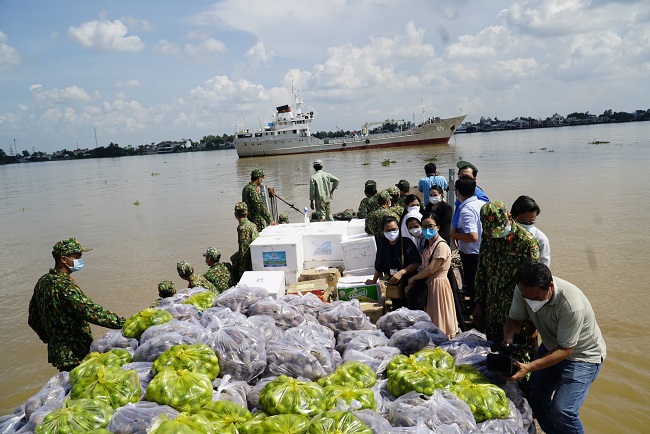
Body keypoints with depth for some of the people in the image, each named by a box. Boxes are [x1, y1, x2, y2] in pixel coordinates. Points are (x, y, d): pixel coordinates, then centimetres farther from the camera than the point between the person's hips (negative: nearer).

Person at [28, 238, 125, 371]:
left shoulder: (43, 282, 7)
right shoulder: (64, 286, -23)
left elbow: (33, 319, 15)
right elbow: (92, 312, -29)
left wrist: (51, 340, 22)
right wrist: (123, 323, -26)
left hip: (56, 350, 9)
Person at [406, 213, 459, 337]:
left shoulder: (442, 246, -17)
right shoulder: (428, 244, 10)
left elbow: (430, 270, -21)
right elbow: (423, 267, 7)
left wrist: (412, 279, -10)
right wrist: (412, 283, -5)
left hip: (438, 284, -8)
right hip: (428, 284, 8)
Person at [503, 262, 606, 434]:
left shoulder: (571, 305, -37)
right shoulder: (525, 290, -21)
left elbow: (565, 349, -28)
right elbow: (514, 319, -5)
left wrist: (529, 367, -36)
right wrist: (508, 339, -26)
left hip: (582, 355, -6)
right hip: (552, 346, 6)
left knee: (561, 411, -19)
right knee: (534, 396, 8)